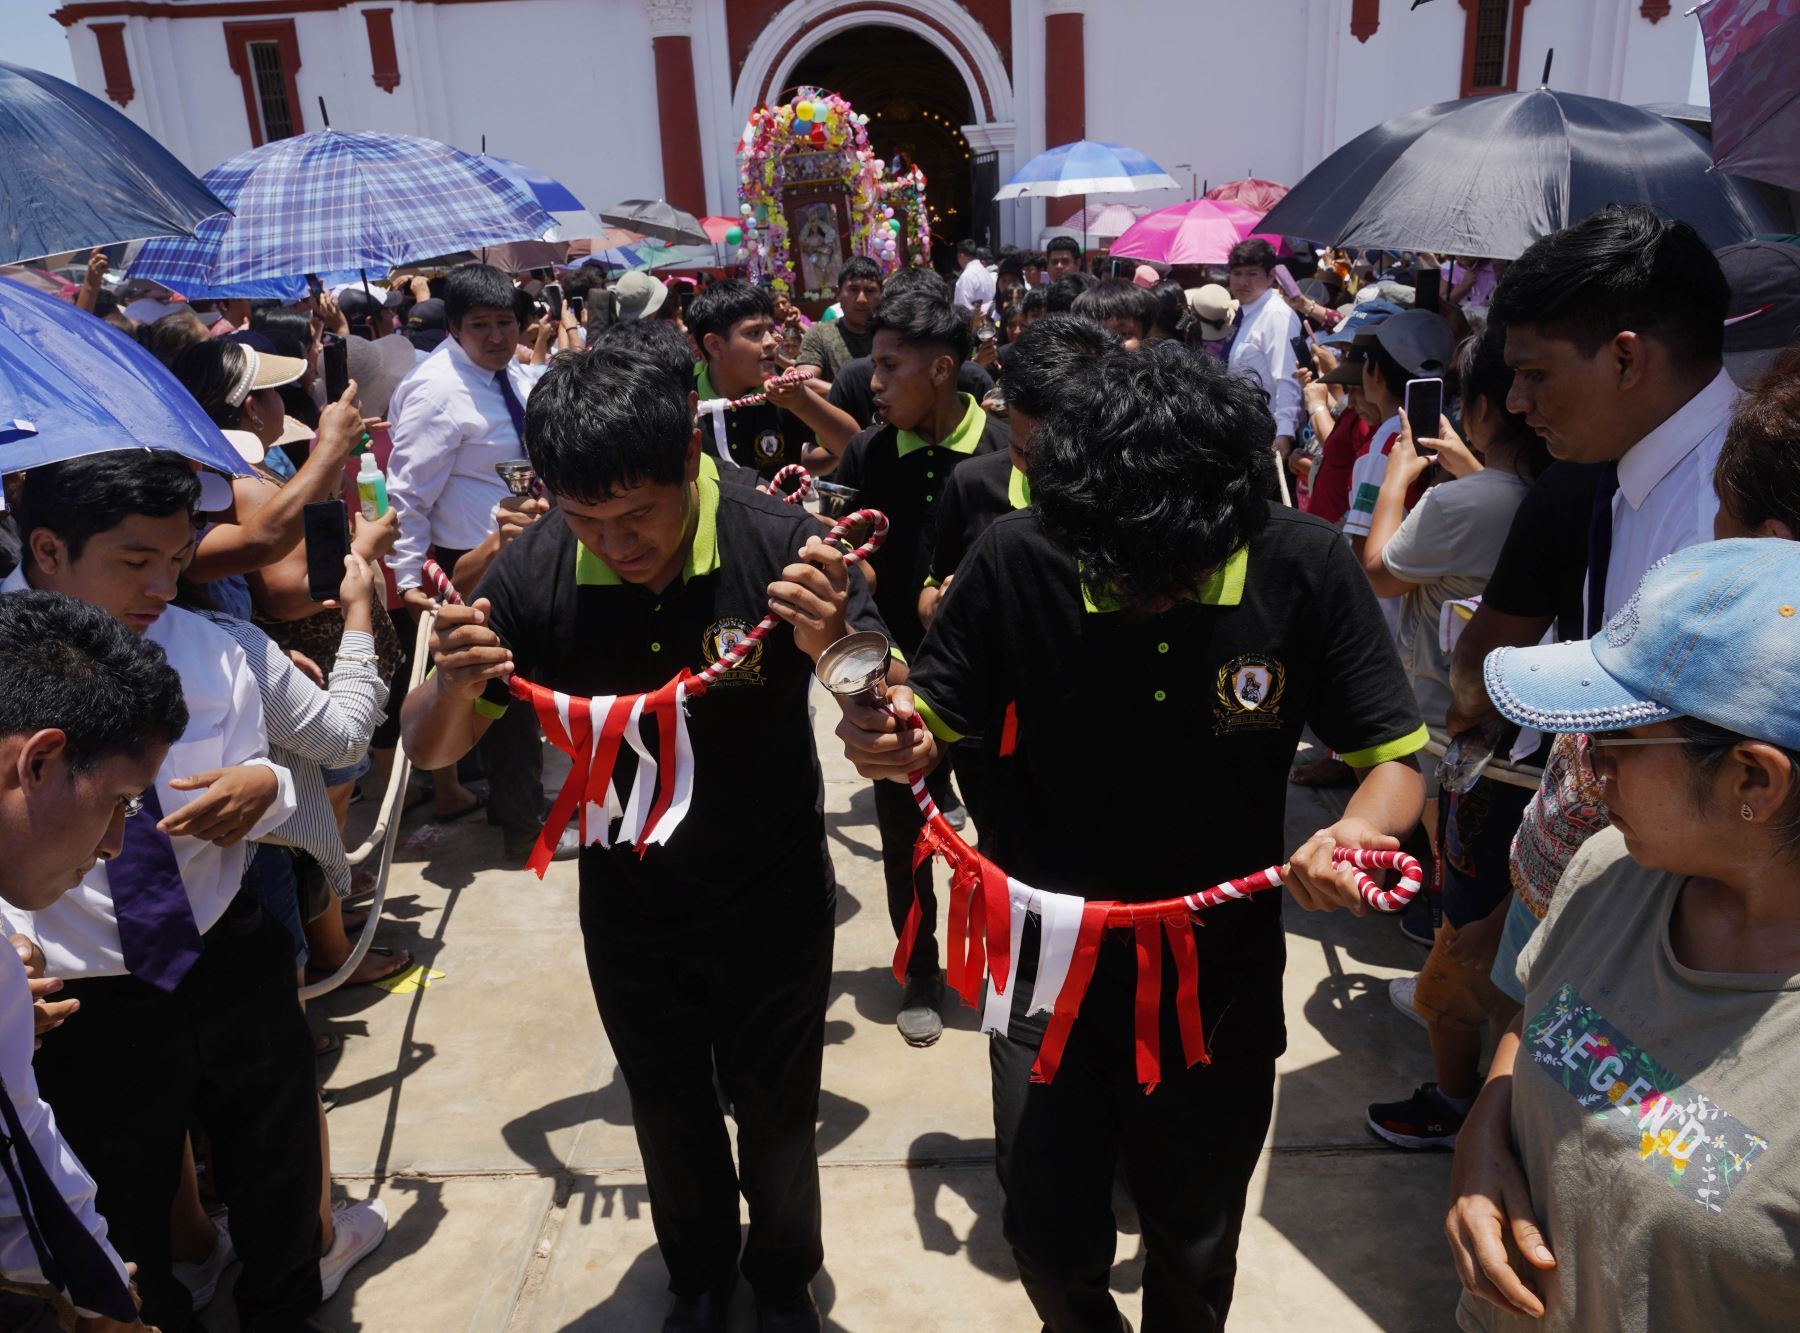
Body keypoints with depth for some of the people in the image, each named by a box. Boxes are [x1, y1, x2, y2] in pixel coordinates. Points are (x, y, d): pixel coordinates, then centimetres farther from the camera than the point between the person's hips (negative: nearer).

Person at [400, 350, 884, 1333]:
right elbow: (432, 749, -10)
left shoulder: (778, 544, -25)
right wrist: (454, 684, -33)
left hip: (771, 901, -2)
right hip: (628, 909, 2)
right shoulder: (534, 575, -19)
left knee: (775, 1114, 19)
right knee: (670, 1117, 24)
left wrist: (834, 648, -44)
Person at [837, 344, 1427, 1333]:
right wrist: (890, 738, -32)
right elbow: (931, 729, -9)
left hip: (1220, 978, 1)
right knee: (1052, 1244, 17)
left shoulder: (1305, 569, -18)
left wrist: (1362, 830, -32)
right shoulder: (1018, 561, -19)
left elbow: (1394, 759, -10)